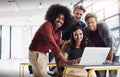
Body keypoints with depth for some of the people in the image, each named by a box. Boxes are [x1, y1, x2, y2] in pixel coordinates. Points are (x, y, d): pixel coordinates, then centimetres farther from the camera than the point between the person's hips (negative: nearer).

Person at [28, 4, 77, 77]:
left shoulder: (58, 31, 6)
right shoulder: (47, 25, -20)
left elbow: (57, 46, 7)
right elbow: (52, 44, -33)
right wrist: (66, 61, -39)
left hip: (44, 55, 9)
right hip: (36, 54, -9)